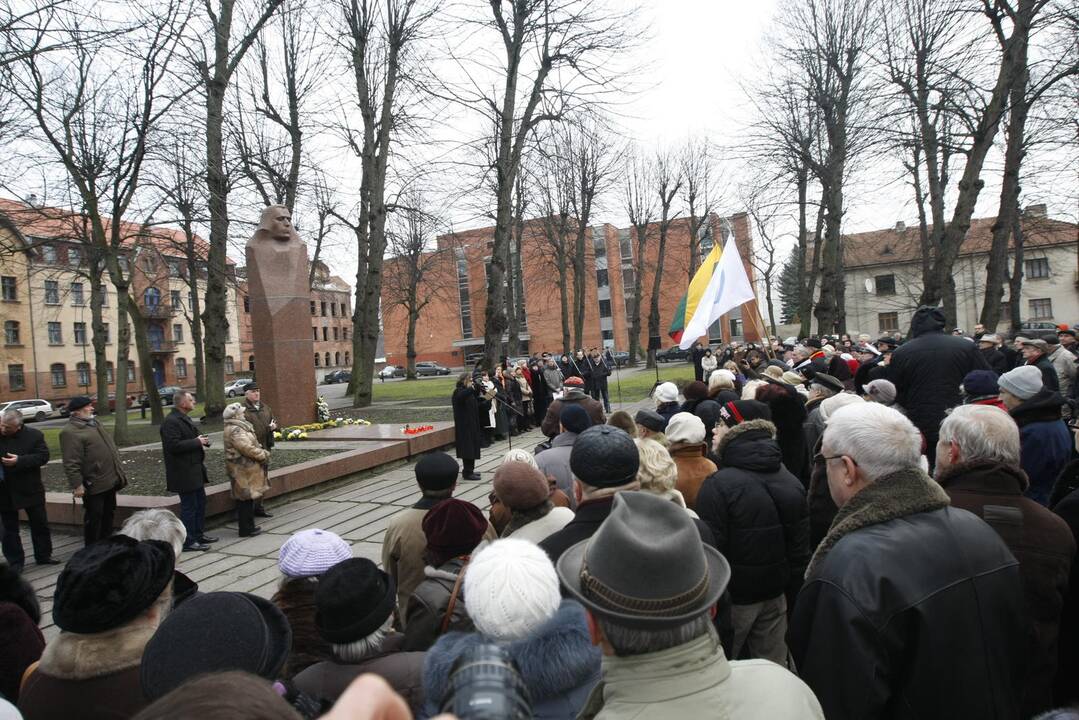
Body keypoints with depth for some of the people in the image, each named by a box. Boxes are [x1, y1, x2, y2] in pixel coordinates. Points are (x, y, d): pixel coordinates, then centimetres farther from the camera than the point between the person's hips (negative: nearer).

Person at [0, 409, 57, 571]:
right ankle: (15, 561, 20)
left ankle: (43, 556, 25)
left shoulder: (34, 435, -10)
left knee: (40, 524, 10)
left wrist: (20, 460, -25)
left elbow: (43, 456, -13)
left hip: (30, 489, -1)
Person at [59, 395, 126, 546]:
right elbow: (71, 464, -20)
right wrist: (77, 485, -22)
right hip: (94, 484, -9)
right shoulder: (70, 432, -17)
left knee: (108, 515, 18)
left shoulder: (93, 422, 13)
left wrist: (119, 472, 21)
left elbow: (108, 447, 21)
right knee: (94, 518, 1)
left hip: (110, 480, 9)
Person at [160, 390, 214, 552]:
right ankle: (188, 541, 7)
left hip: (194, 470, 10)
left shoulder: (184, 419, 15)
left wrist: (202, 440, 10)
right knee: (189, 506, -3)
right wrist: (197, 442, -19)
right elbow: (174, 445, -26)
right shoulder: (171, 422, -17)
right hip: (183, 473, -10)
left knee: (200, 502, 16)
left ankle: (198, 534, 28)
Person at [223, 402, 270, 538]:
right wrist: (263, 455, -12)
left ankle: (249, 526, 24)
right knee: (246, 499, -3)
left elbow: (252, 444, 20)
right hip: (243, 470, -10)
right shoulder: (235, 430, -19)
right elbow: (247, 448, -24)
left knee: (247, 499, 15)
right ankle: (246, 529, 4)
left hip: (245, 468, 10)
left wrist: (262, 451, 6)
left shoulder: (237, 427, 15)